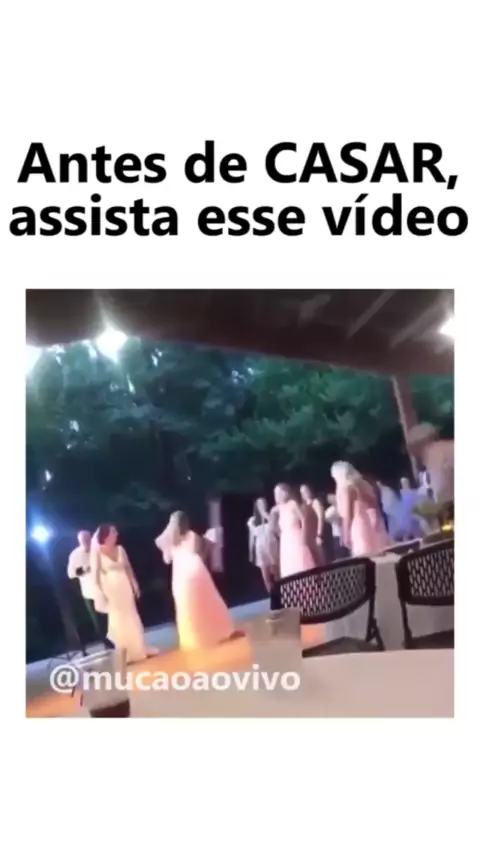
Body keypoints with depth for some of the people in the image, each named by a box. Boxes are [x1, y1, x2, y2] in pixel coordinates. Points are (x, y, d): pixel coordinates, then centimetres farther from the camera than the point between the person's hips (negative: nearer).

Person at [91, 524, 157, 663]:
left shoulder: (120, 549, 3)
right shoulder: (98, 552, -10)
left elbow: (128, 567, 9)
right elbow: (96, 573, -10)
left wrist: (135, 584, 8)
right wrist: (100, 594, -13)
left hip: (125, 587, 4)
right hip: (110, 589, -4)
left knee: (132, 618, 11)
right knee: (117, 620, 4)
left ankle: (140, 649, 23)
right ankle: (125, 655, 14)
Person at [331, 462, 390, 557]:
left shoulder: (345, 488, -5)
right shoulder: (364, 484, 17)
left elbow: (347, 515, -10)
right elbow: (375, 507, 17)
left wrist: (346, 535, -7)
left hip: (360, 529, -8)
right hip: (374, 526, 8)